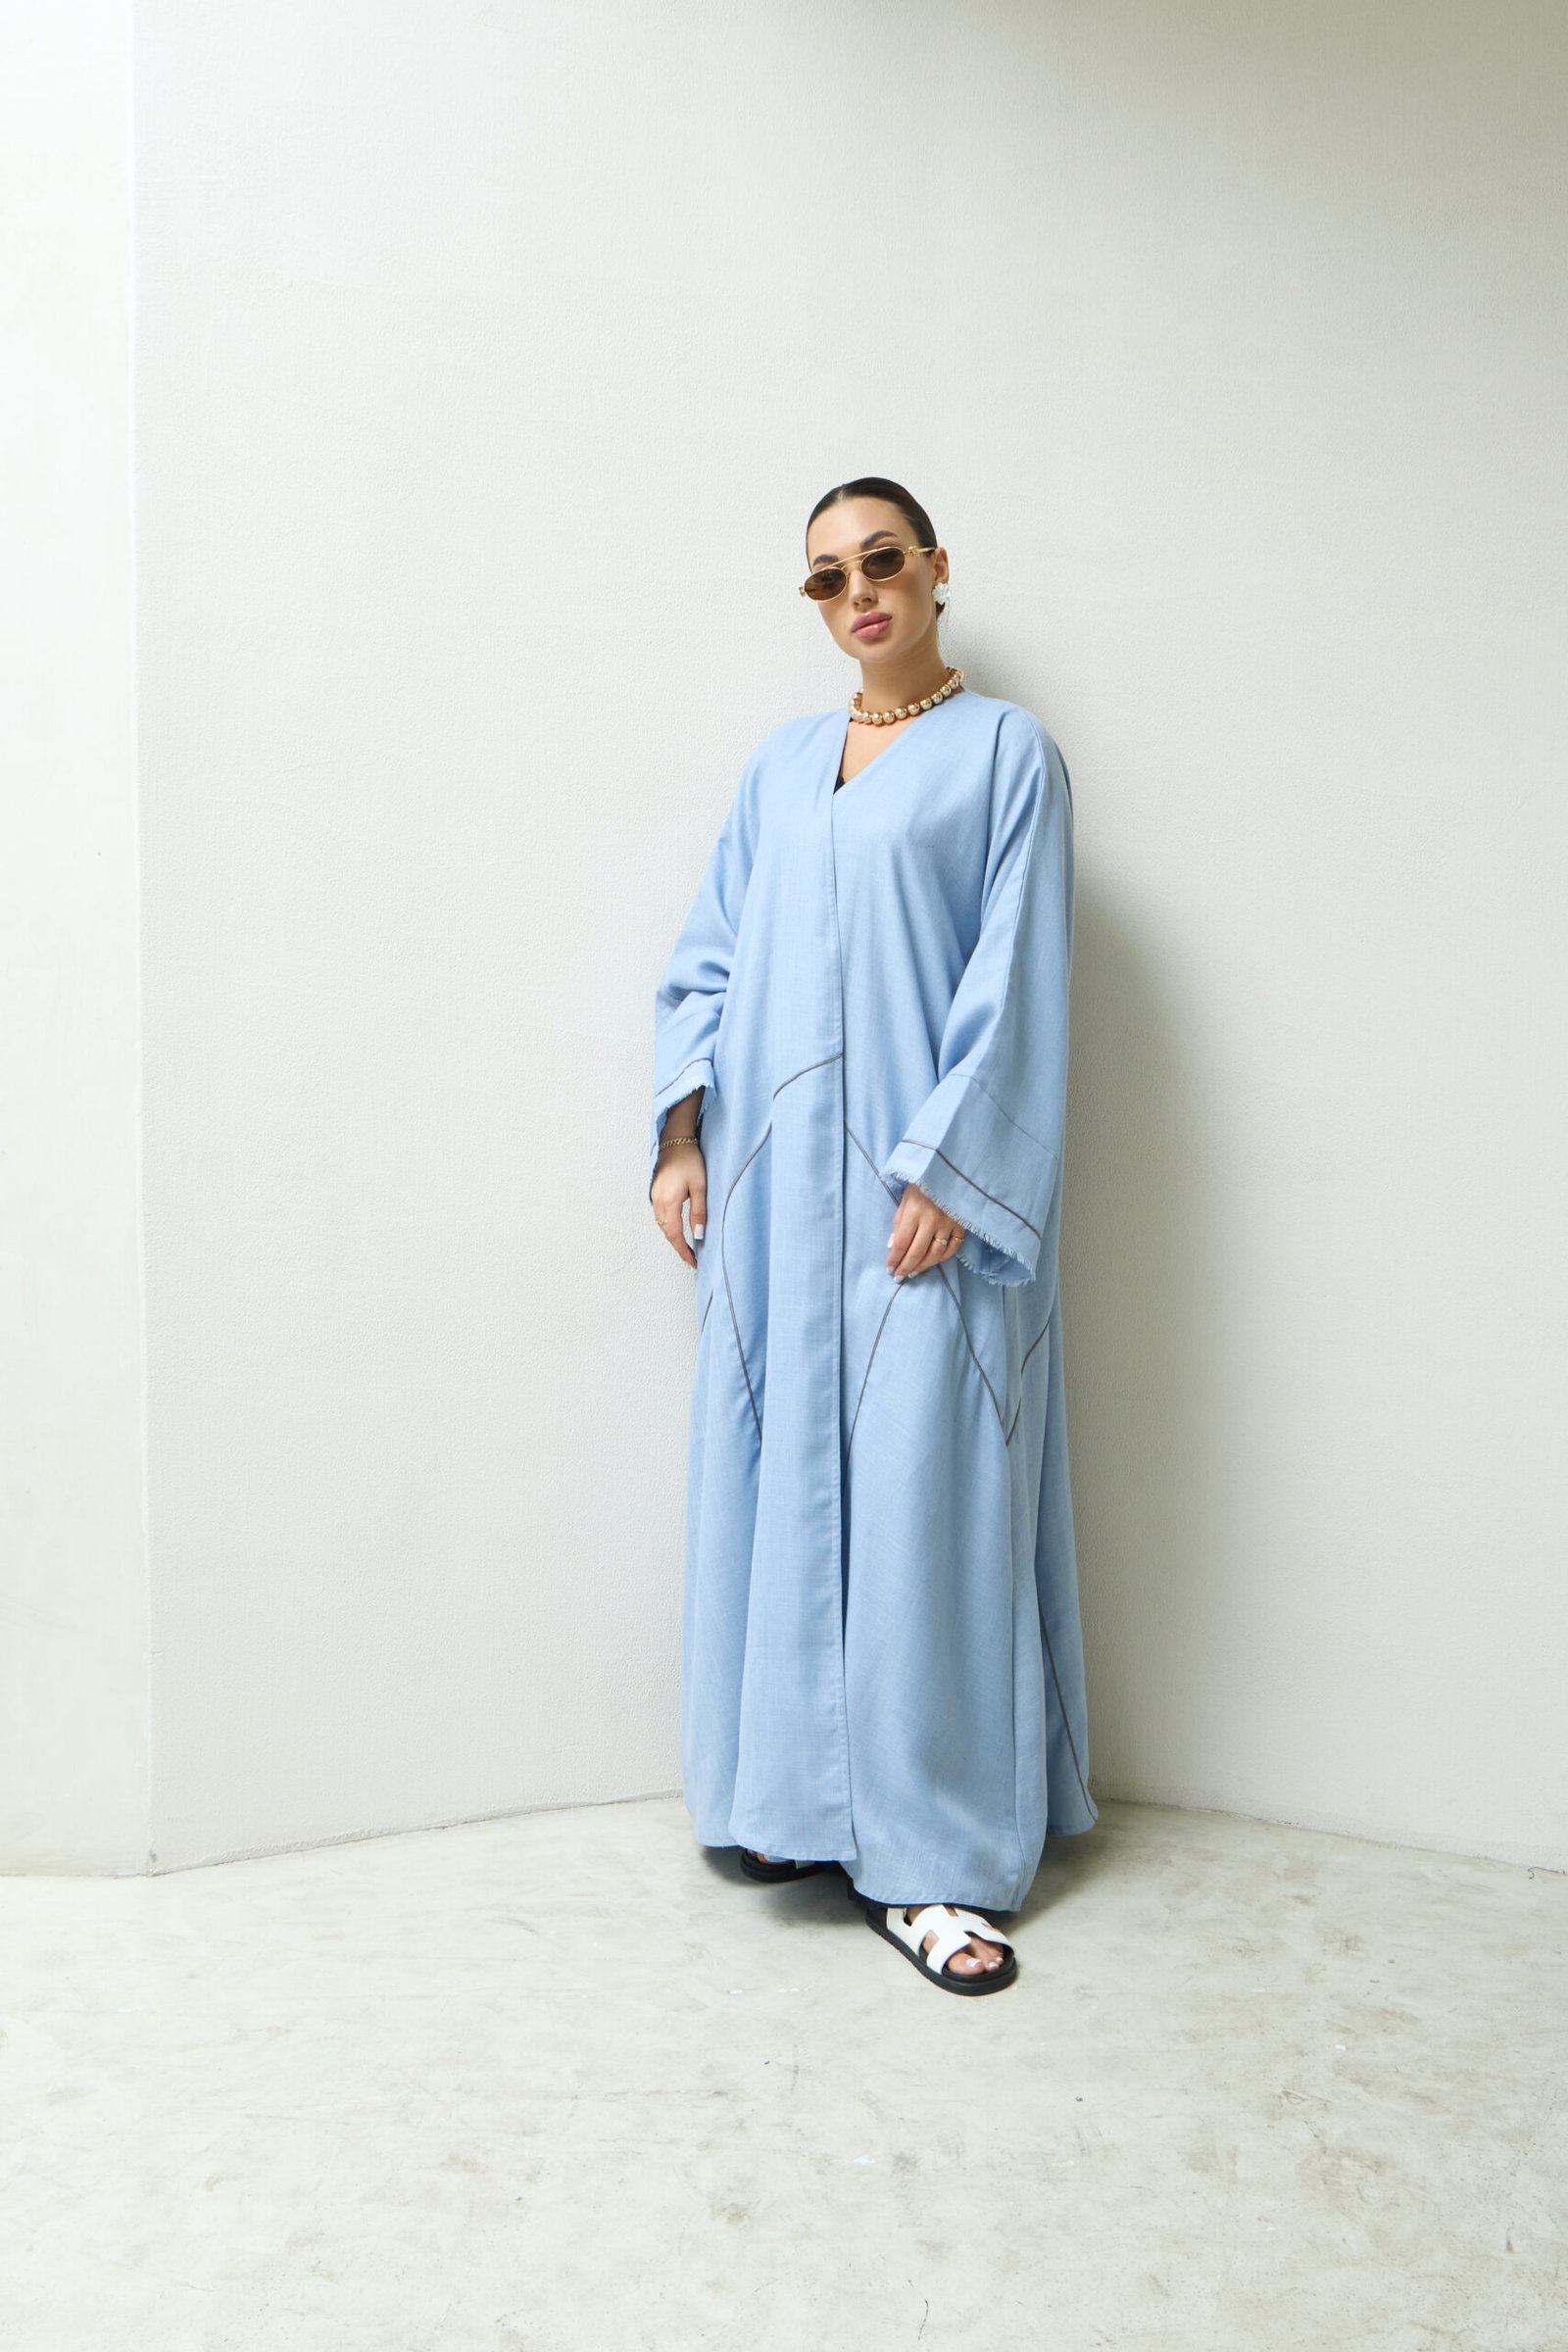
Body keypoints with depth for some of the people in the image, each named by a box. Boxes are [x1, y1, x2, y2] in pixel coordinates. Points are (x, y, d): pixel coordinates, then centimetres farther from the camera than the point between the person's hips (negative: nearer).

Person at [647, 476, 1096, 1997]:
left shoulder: (1003, 752, 3)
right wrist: (680, 1134, 3)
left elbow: (1013, 976, -6)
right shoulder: (778, 767, 17)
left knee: (921, 1498, -4)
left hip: (919, 1185, -5)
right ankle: (793, 1796, 21)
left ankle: (927, 1858, 4)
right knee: (774, 1479, 7)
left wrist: (944, 1168, -15)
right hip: (772, 1184, 5)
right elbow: (708, 962, 15)